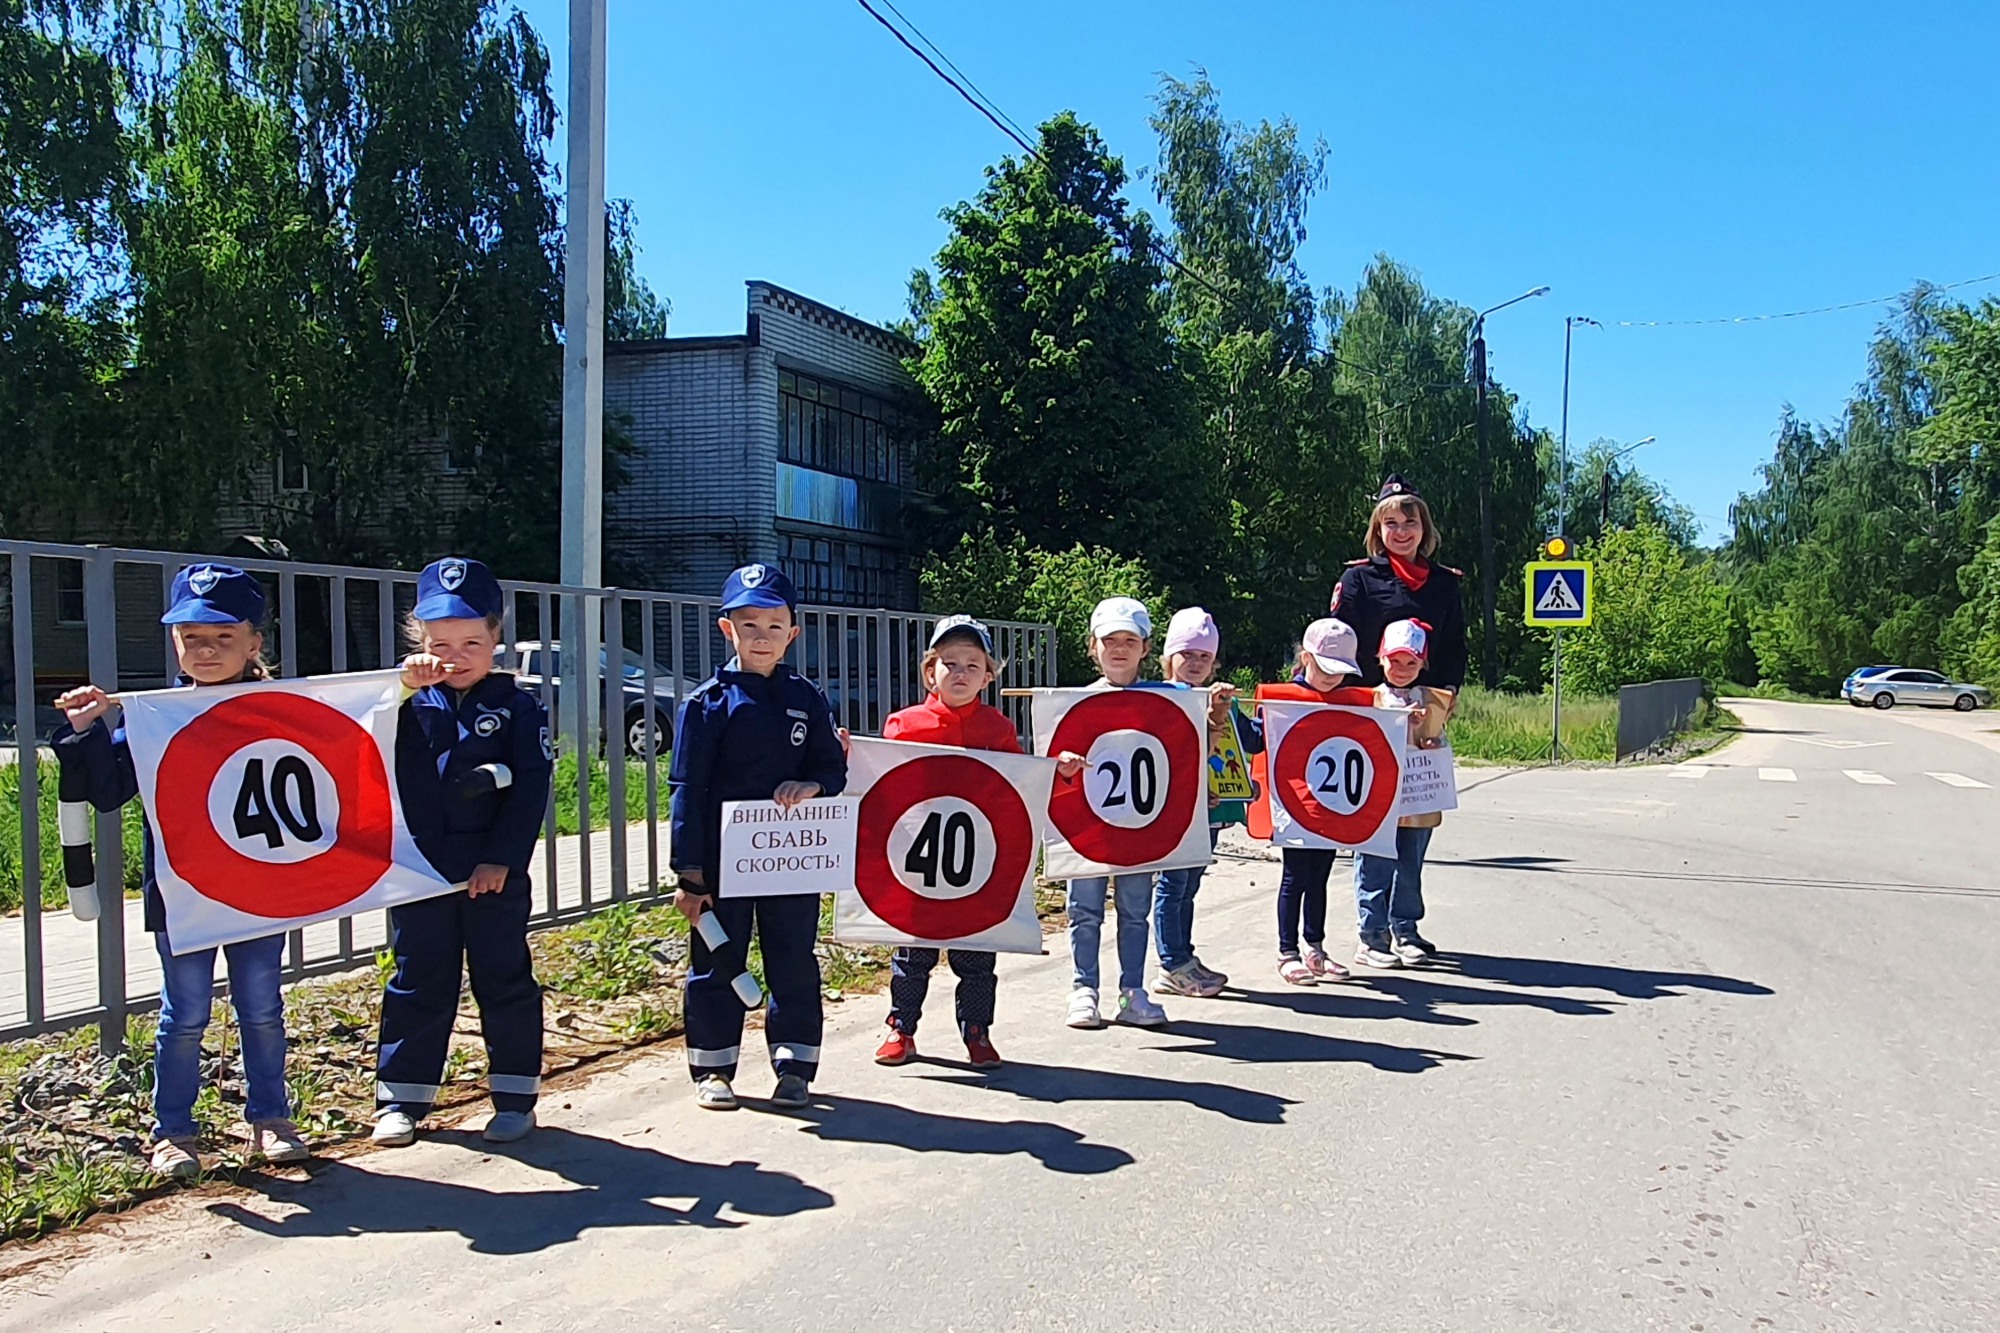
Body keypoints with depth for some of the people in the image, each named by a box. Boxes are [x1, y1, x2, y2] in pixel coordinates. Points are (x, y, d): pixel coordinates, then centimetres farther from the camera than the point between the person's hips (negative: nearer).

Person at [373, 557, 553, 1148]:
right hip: (420, 871, 2)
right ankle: (401, 1098, 22)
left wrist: (502, 858, -14)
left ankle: (515, 1095, 17)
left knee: (504, 983, 7)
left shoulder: (518, 706, -1)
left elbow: (531, 788, -7)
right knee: (418, 985, 11)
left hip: (494, 872, -2)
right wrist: (402, 688, -22)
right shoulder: (411, 703, 6)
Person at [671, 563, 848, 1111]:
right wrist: (690, 874, -9)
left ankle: (795, 1065, 21)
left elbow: (834, 767, 8)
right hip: (722, 860, -2)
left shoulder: (807, 700, 4)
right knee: (717, 964, 8)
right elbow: (689, 790, -5)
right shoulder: (709, 702, -5)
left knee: (795, 963, 9)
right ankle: (713, 1069, 22)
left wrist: (811, 786, -18)